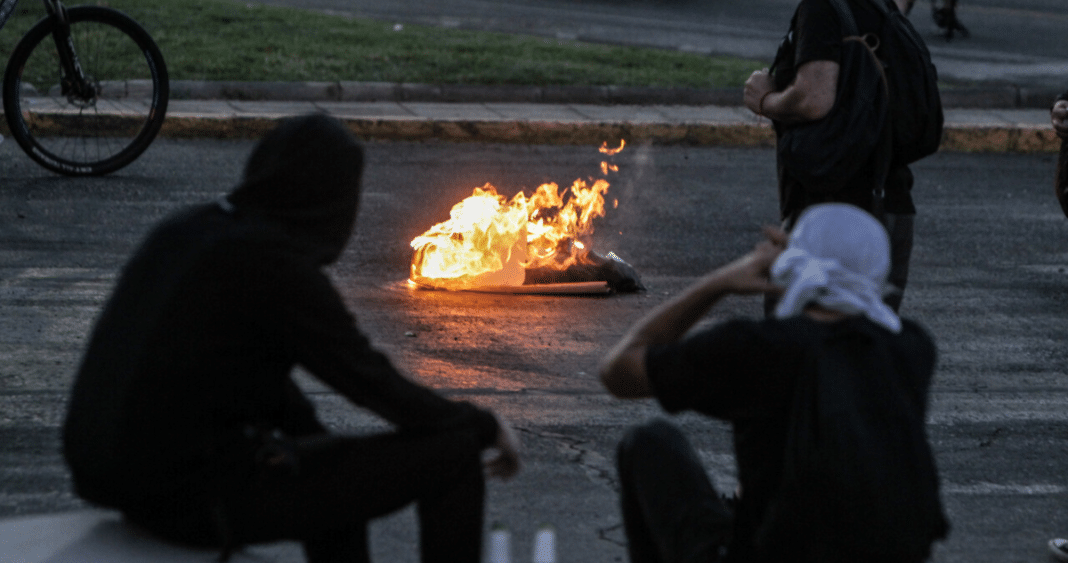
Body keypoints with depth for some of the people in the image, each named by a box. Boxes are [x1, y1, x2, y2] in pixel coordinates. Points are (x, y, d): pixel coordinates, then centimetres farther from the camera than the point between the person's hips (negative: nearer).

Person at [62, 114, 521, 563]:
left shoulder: (187, 232, 11)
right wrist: (485, 427, 4)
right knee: (452, 454, -4)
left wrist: (319, 434, 32)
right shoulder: (276, 263, -15)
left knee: (336, 461, 35)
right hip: (199, 496, -9)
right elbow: (374, 384, -10)